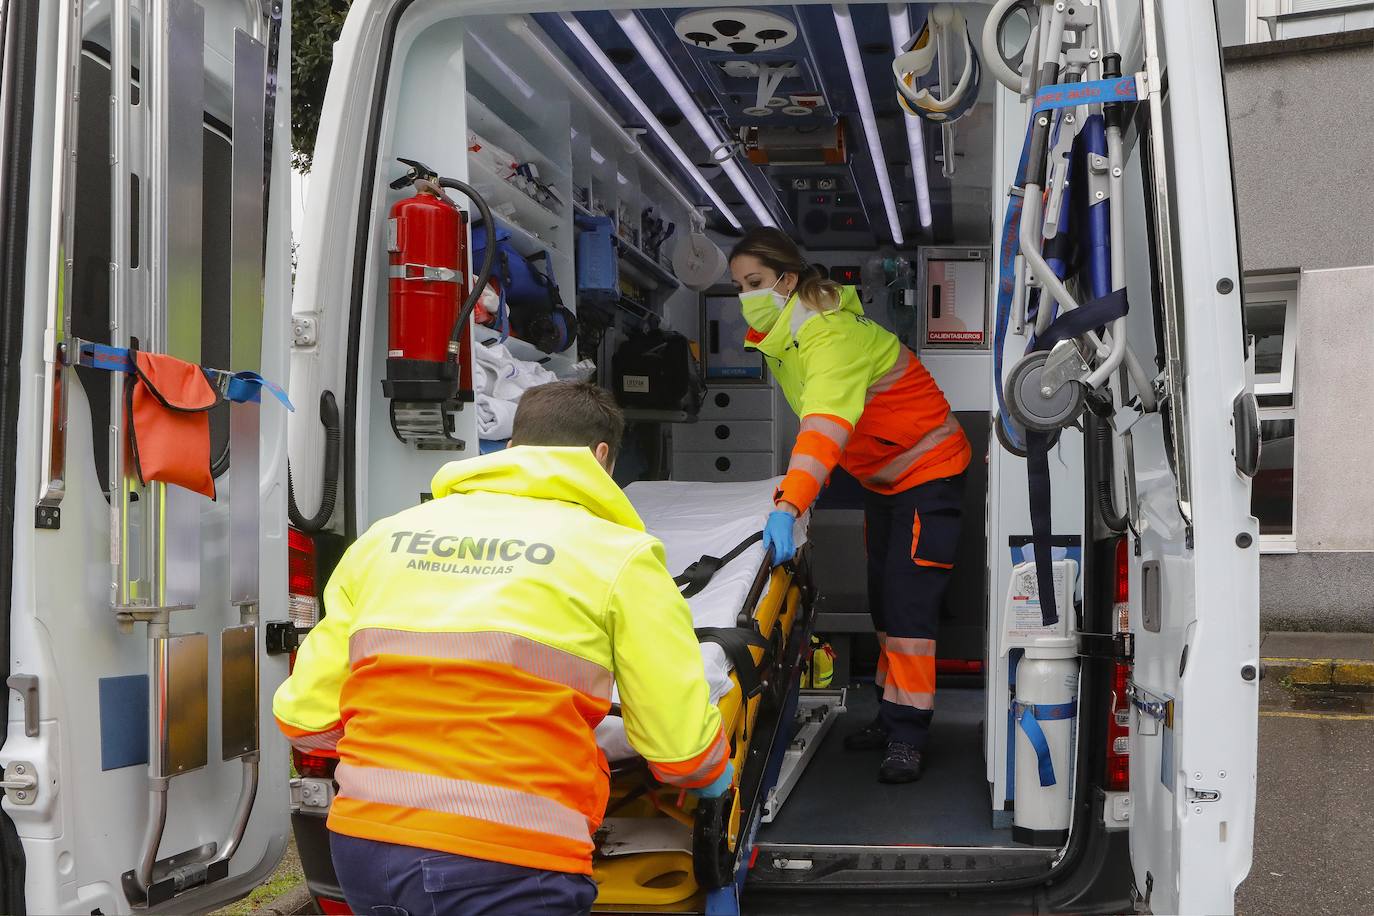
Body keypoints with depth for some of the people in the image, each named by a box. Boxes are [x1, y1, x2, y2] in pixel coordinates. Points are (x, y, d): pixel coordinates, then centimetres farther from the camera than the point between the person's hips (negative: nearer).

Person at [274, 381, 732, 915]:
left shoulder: (385, 536, 12)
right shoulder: (621, 555, 1)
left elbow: (303, 718, 12)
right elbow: (683, 751, -1)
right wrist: (717, 777, 23)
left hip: (360, 849, 6)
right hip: (507, 868, -6)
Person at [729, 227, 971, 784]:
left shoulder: (832, 336, -31)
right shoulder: (776, 335, -1)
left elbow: (827, 426, -46)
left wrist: (788, 507, -56)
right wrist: (801, 485, 4)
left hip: (928, 471, -9)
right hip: (880, 477, 9)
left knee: (909, 602, -13)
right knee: (883, 601, 13)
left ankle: (907, 737, -7)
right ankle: (890, 717, 23)